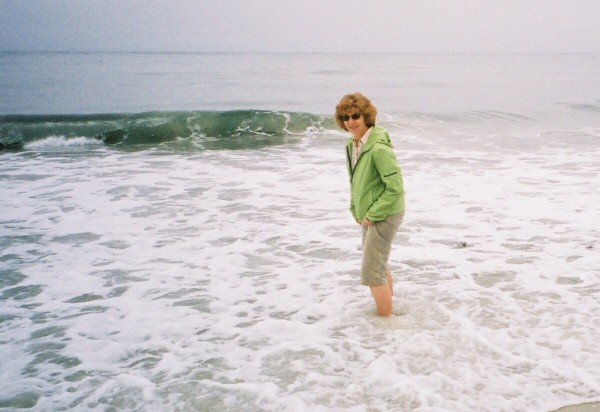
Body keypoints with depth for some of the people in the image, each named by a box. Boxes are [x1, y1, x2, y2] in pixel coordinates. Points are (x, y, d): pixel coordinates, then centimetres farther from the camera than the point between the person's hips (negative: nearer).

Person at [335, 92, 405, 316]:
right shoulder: (351, 145, 3)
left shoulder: (379, 147, -24)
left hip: (384, 216, -9)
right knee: (380, 264, 23)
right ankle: (389, 305, 41)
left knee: (372, 272, -6)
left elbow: (396, 187, -24)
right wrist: (356, 211, 11)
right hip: (369, 216, 9)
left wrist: (373, 214, -18)